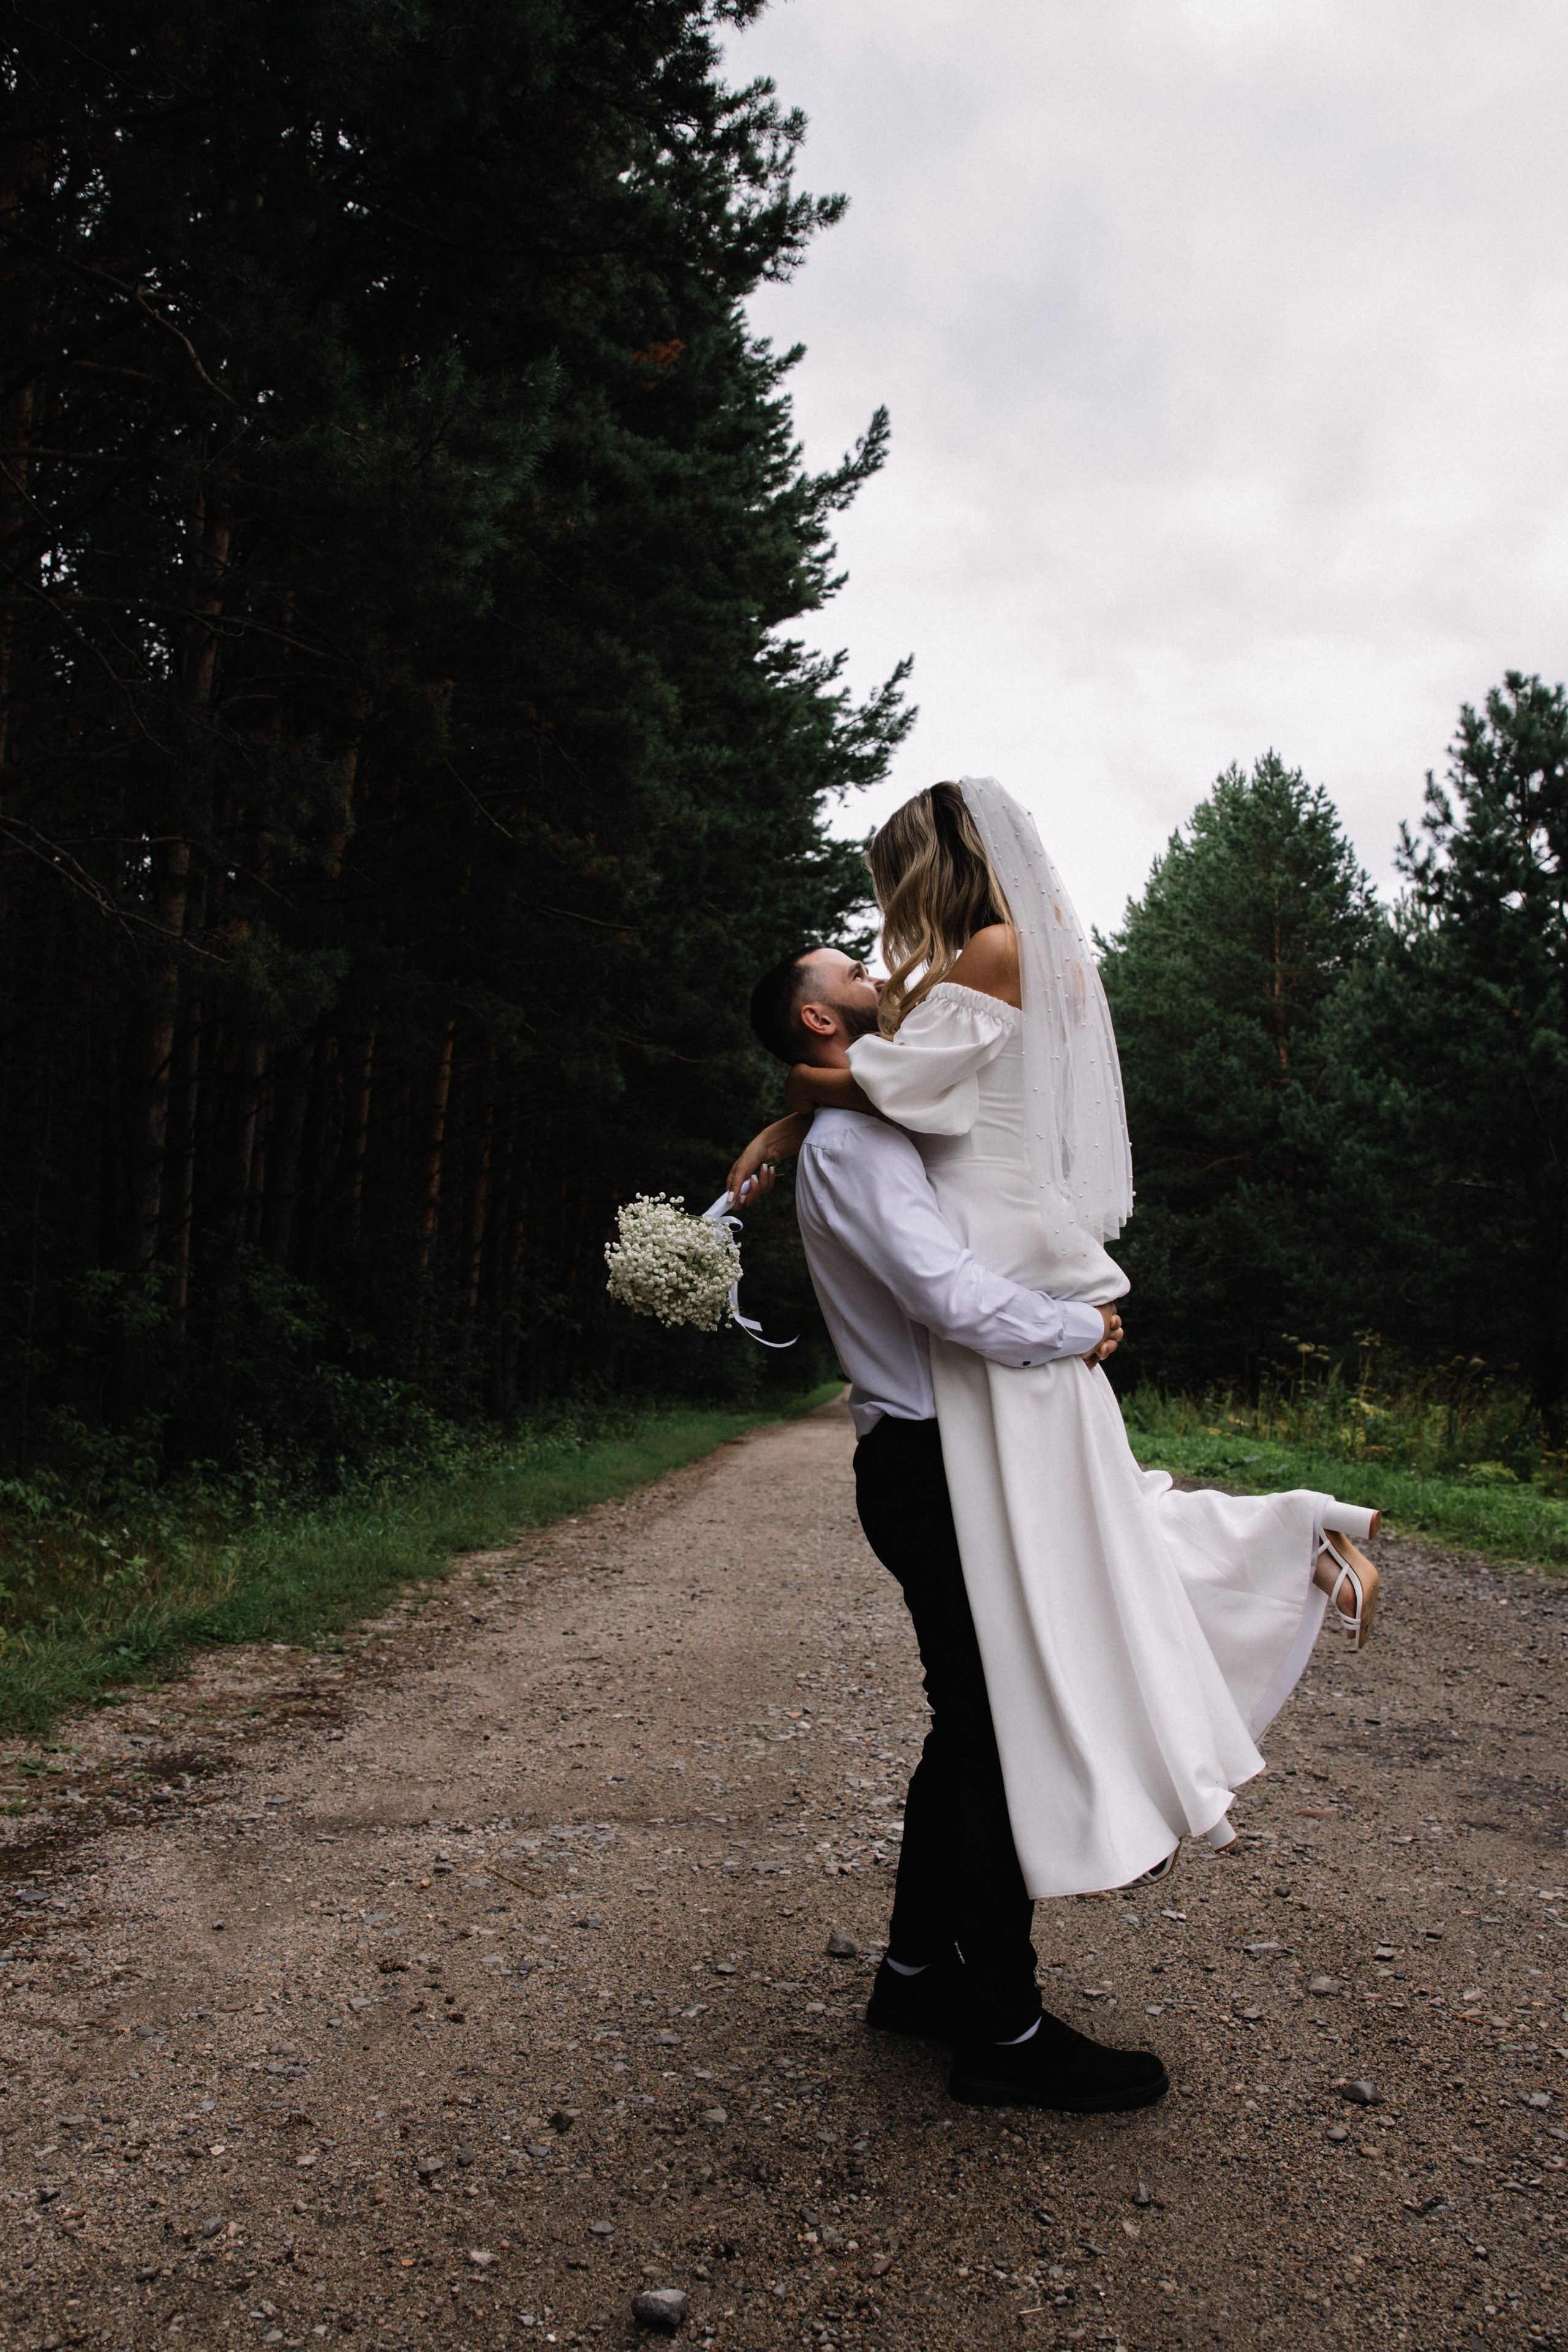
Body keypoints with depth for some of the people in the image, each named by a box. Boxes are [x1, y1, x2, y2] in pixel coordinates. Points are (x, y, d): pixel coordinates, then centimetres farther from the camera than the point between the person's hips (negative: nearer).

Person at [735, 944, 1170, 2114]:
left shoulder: (873, 1135, 19)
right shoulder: (851, 1142, -15)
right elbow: (955, 1295, -26)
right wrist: (1079, 1329, -12)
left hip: (926, 1461, 10)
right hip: (930, 1464, -10)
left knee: (967, 1729, 16)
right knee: (995, 1737, -4)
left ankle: (917, 1973, 28)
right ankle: (1009, 2033, 6)